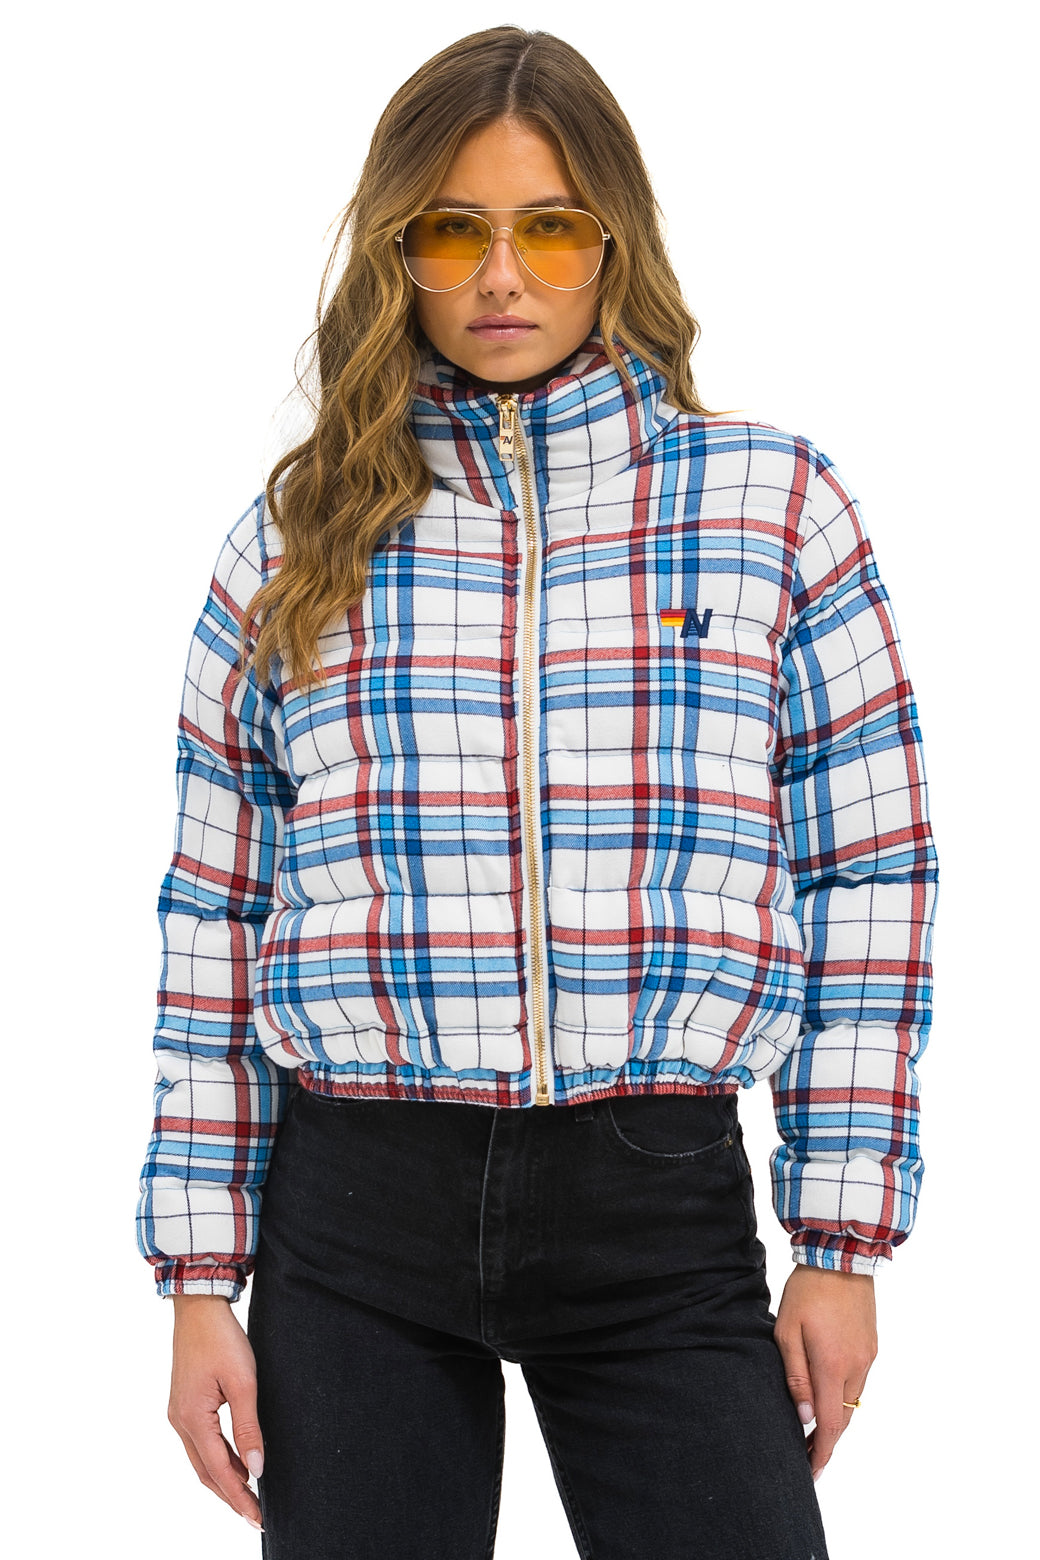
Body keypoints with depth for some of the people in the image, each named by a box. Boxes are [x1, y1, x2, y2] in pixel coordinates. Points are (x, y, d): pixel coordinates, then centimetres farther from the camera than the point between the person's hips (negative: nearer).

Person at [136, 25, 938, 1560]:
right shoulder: (296, 543, 7)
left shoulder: (775, 506, 4)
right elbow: (213, 923, 8)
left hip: (661, 1206, -1)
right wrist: (200, 1281, 5)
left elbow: (870, 879, 4)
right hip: (356, 1206, 1)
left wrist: (844, 1242, 0)